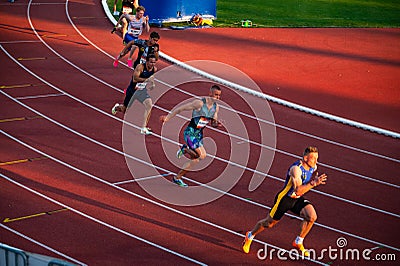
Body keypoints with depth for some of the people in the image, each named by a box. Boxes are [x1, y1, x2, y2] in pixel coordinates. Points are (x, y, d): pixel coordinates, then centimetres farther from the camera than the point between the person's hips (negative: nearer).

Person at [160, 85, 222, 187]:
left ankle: (177, 178, 19)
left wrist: (216, 123, -8)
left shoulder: (216, 107, 4)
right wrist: (167, 117, -15)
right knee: (201, 155, -17)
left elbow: (212, 123, 17)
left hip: (199, 134, 8)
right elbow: (180, 108, -14)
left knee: (196, 159, 6)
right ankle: (184, 149, 9)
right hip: (190, 133, -8)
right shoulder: (200, 103, -19)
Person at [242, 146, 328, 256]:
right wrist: (313, 183, -44)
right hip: (285, 198, -6)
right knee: (269, 223, 9)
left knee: (312, 216, -19)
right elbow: (298, 191, -37)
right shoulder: (296, 168, -30)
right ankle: (250, 236, 39)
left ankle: (298, 242, 2)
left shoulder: (313, 167, -5)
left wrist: (314, 180, -12)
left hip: (298, 199, 6)